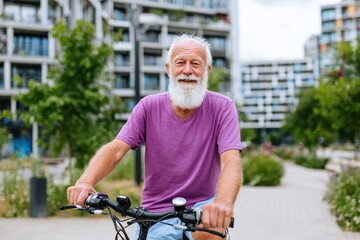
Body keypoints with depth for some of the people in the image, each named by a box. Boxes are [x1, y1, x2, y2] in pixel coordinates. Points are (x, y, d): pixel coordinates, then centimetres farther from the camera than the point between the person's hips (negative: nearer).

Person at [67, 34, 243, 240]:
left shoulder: (222, 108, -9)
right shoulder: (149, 107, -4)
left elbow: (231, 161, -22)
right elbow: (115, 149, -13)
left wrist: (223, 203, -43)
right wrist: (86, 182, -34)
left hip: (201, 208, -1)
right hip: (156, 215, 2)